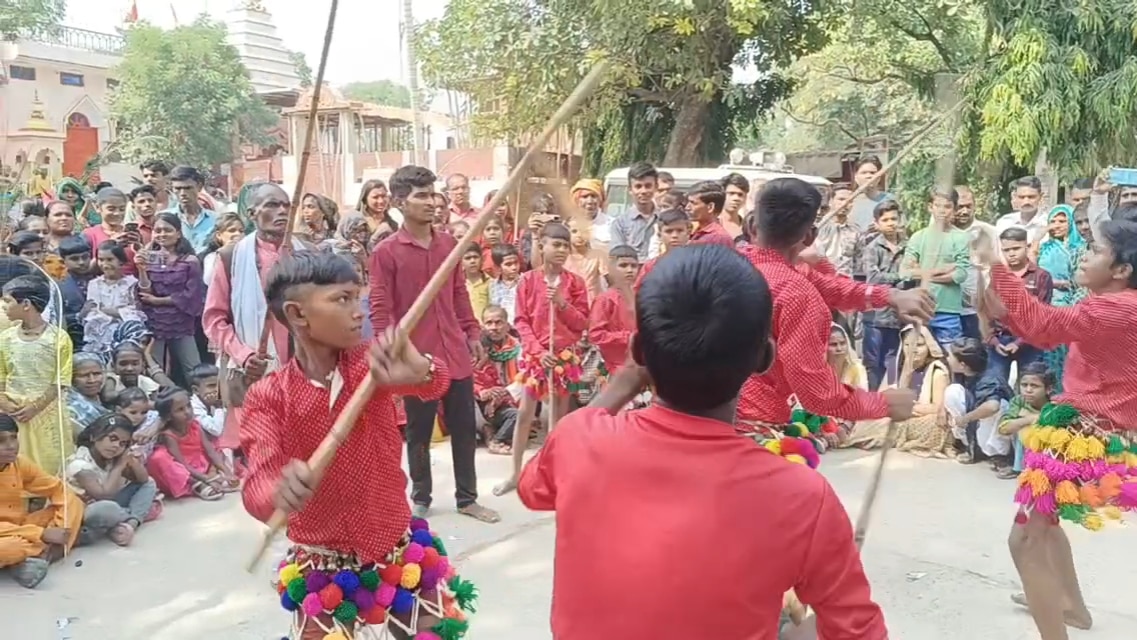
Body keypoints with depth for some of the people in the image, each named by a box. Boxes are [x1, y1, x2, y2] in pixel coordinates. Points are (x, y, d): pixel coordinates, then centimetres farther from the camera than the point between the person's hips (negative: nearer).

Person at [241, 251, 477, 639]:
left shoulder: (372, 364, -10)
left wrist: (419, 371, -54)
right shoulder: (269, 397, -13)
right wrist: (279, 492, -50)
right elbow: (258, 484, -25)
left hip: (398, 547, 2)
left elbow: (435, 383, -29)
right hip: (322, 566, -2)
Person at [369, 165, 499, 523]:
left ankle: (467, 498, 26)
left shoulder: (449, 244, 7)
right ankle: (420, 499, 26)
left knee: (465, 427, 11)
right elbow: (380, 308, -8)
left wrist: (473, 334, 11)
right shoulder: (386, 252, -7)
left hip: (455, 352, 5)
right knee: (418, 432, 10)